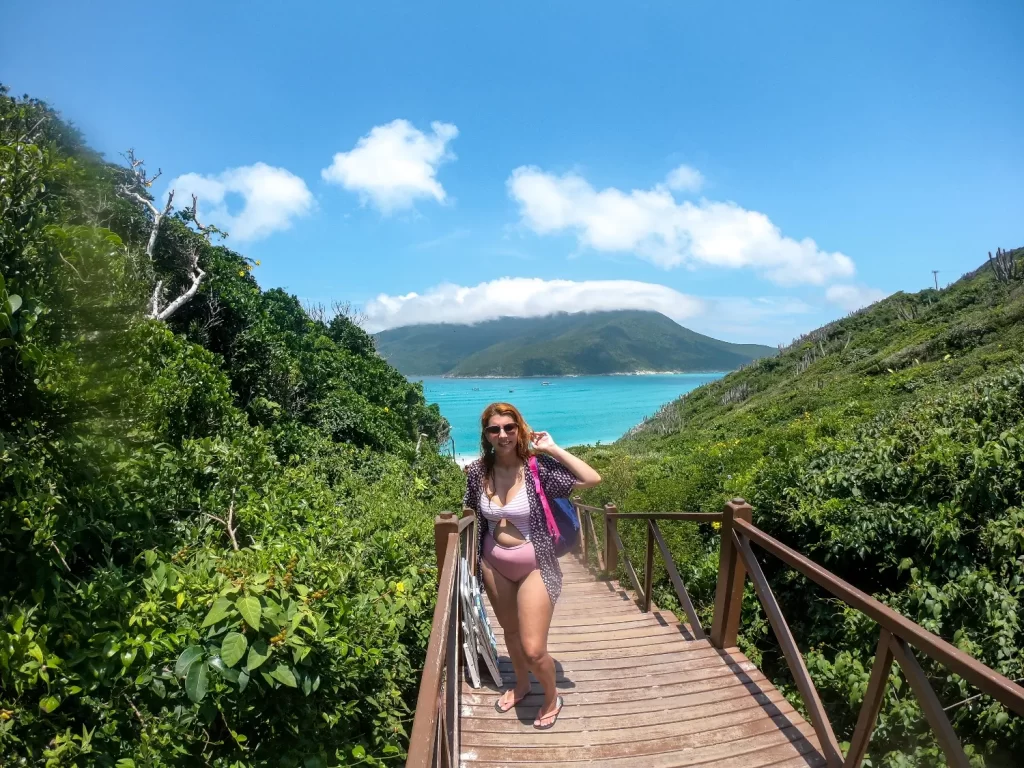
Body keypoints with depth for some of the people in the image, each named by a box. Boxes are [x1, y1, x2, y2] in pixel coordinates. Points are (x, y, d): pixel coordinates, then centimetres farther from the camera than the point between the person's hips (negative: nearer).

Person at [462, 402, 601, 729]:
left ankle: (552, 698, 32)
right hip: (494, 565, 4)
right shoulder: (477, 471, -10)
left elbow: (592, 479, -29)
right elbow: (470, 511, 9)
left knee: (533, 650, -1)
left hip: (534, 566, -4)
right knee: (511, 631, 24)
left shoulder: (537, 467, -20)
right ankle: (521, 684, 54)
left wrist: (553, 449, -27)